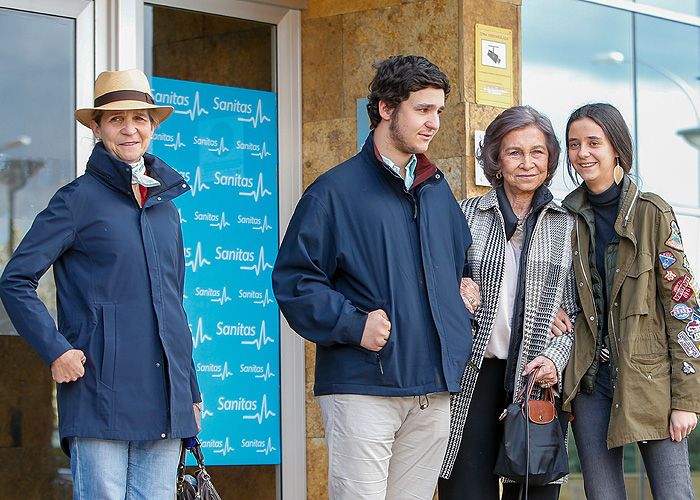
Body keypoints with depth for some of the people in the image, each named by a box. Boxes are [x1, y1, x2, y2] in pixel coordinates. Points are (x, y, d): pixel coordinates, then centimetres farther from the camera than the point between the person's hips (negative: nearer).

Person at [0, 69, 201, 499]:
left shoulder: (167, 205, 18)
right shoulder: (79, 199, 0)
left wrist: (192, 393, 20)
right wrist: (55, 350, -11)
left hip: (164, 397, 6)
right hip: (101, 395, -5)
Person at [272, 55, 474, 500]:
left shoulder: (438, 190, 17)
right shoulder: (336, 191, -3)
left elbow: (462, 261, 31)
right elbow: (293, 279, -7)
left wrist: (462, 304, 12)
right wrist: (352, 325, -17)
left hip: (434, 389, 6)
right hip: (363, 387, -6)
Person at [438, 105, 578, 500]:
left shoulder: (569, 225, 8)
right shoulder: (469, 214, 7)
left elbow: (579, 311, 7)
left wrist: (556, 358, -7)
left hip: (540, 379, 1)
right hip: (474, 376, 0)